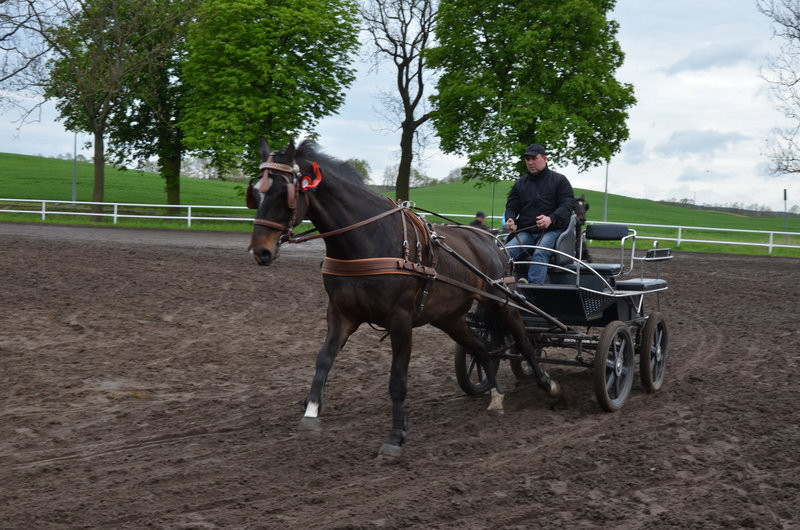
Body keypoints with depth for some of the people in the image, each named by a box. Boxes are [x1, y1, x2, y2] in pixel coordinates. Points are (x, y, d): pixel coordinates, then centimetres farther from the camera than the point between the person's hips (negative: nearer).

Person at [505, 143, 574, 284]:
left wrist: (551, 219, -23)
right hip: (525, 232, 4)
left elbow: (567, 205, -2)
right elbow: (511, 206, 17)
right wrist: (510, 219, -9)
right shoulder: (520, 183, 20)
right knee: (504, 251, -25)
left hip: (552, 230, -3)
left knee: (540, 253, -35)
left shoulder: (559, 180, 9)